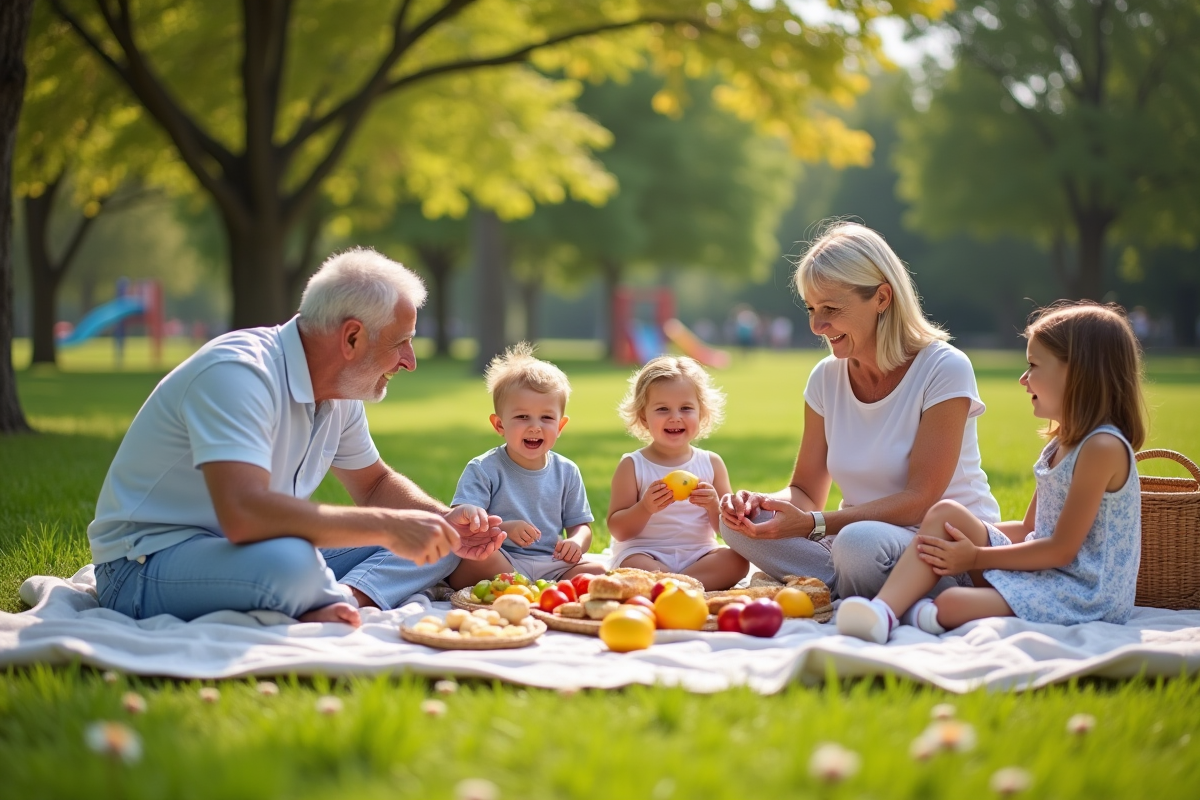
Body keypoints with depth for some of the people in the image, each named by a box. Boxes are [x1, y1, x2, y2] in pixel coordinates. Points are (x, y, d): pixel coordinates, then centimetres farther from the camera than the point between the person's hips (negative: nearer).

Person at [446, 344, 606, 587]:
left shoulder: (567, 472, 11)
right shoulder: (484, 469, -3)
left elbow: (580, 525, 15)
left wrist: (576, 542, -9)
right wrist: (504, 528, -29)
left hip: (549, 564, 4)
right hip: (501, 561, -4)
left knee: (596, 571, -18)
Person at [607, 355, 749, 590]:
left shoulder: (712, 463, 7)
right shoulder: (632, 465, 0)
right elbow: (618, 531, -5)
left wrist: (714, 506, -14)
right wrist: (646, 507, -23)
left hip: (698, 555, 4)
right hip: (643, 552, -4)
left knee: (738, 560, -25)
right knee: (635, 566, -36)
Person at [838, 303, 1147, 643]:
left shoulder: (1103, 448, -16)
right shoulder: (1062, 445, 15)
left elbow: (1062, 549, -17)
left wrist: (976, 557, -13)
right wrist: (968, 531, 9)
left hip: (1083, 592, -10)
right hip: (1044, 571, 10)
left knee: (953, 604, -33)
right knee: (945, 513, -7)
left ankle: (917, 613, -1)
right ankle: (883, 610, -24)